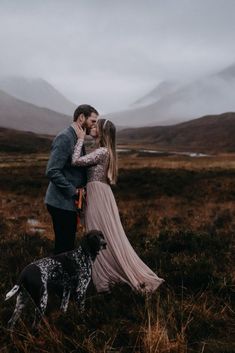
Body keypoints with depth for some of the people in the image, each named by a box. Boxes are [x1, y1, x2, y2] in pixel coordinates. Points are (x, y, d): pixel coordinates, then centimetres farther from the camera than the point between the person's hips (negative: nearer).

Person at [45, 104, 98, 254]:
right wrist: (74, 191, -18)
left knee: (68, 246, 15)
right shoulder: (64, 138, -16)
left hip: (69, 202, 9)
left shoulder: (77, 138, 14)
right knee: (64, 247, -2)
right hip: (62, 203, -9)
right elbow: (52, 172, -22)